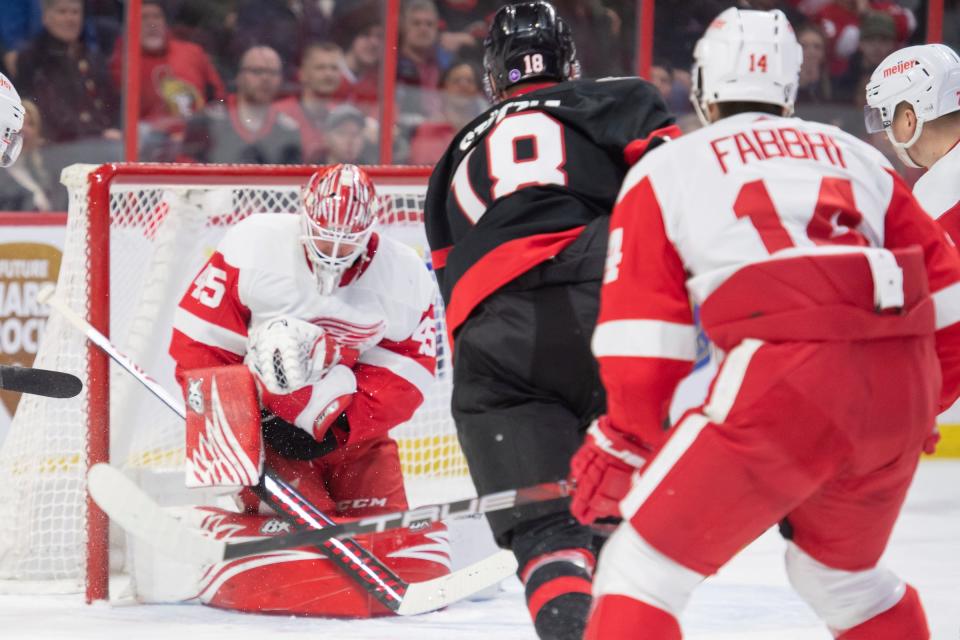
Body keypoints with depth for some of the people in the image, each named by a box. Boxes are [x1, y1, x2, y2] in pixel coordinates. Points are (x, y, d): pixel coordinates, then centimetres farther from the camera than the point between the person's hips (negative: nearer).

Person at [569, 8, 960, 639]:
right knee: (842, 575, 28)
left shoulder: (666, 170, 14)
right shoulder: (858, 157, 25)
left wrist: (624, 444, 16)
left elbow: (644, 342, 7)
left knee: (644, 564, 1)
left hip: (785, 383, -5)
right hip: (900, 391, 5)